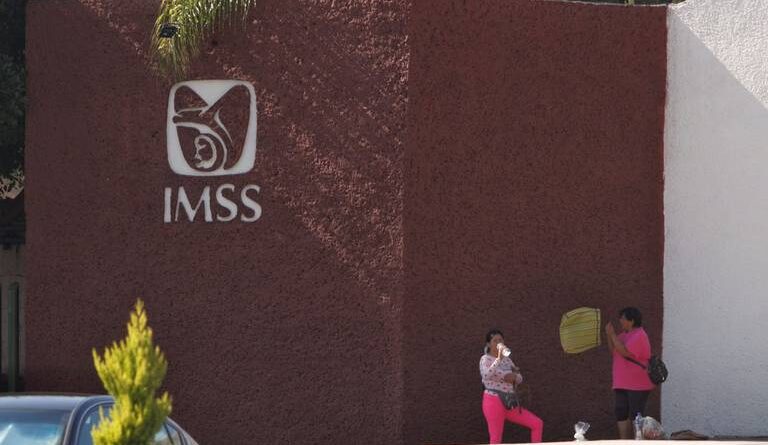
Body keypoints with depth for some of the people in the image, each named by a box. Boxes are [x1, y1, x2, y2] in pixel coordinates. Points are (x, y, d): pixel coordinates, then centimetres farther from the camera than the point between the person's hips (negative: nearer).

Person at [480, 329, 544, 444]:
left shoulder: (507, 359, 17)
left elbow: (520, 379, 17)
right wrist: (499, 358, -25)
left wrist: (514, 376, -6)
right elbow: (486, 375, -24)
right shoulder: (486, 359, -3)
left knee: (537, 424, 1)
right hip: (494, 401, -7)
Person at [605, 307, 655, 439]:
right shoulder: (624, 335, 16)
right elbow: (614, 353, 15)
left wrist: (612, 335, -17)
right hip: (623, 384, 9)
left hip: (637, 385, -9)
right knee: (621, 415, 6)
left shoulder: (639, 336, -13)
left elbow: (624, 351, -24)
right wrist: (608, 335, 4)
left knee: (636, 417, -8)